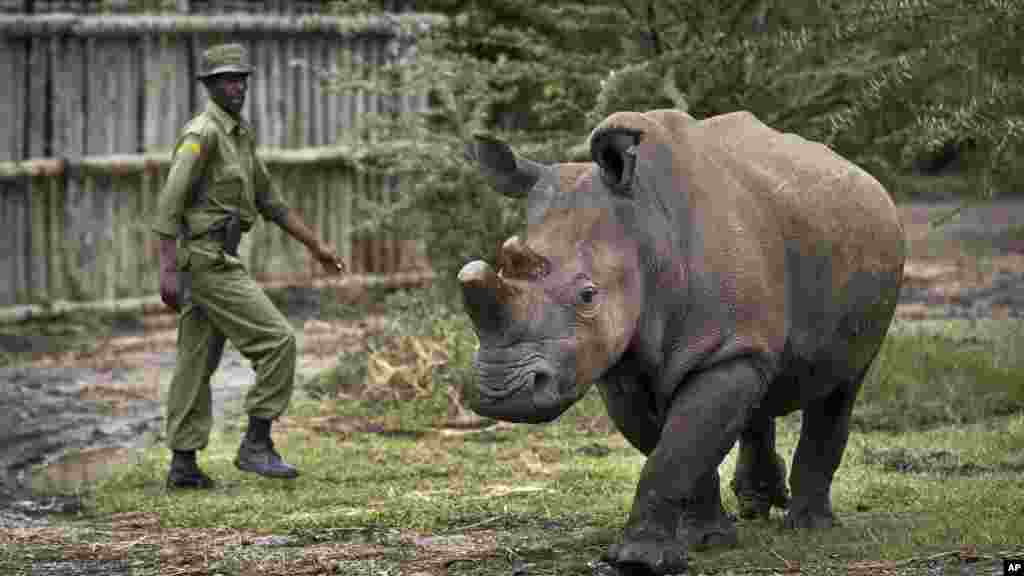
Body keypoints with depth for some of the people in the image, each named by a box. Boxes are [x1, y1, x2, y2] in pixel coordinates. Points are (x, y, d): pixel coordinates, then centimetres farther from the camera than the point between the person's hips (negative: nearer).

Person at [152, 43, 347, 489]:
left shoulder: (239, 135, 16)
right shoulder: (202, 134, -15)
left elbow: (268, 198, 23)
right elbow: (169, 203, -21)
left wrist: (315, 245, 22)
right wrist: (168, 270, -26)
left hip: (210, 260, 10)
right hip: (210, 262, -10)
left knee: (196, 364, 10)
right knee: (276, 341, -9)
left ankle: (183, 465, 12)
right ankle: (256, 446, -6)